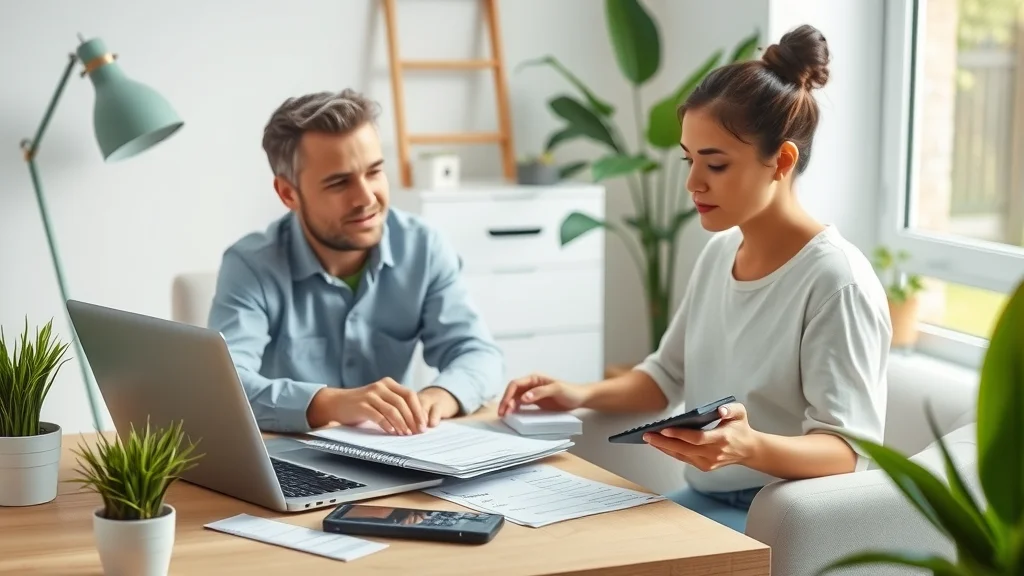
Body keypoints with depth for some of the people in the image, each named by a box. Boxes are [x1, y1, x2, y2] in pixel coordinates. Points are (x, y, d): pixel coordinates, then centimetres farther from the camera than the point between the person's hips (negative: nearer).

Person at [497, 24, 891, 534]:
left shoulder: (836, 281, -19)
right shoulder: (718, 252, 6)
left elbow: (849, 450, -22)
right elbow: (669, 374, 19)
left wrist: (750, 447, -41)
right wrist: (585, 394, 1)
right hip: (703, 499, 7)